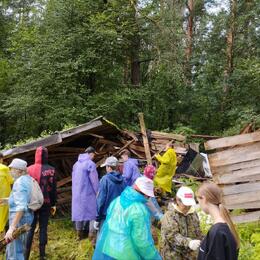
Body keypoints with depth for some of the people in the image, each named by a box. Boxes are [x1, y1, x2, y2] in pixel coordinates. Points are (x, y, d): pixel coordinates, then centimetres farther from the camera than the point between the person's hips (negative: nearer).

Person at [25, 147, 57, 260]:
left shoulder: (29, 169, -2)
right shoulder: (50, 170, -8)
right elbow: (53, 188, -6)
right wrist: (53, 204, 3)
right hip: (45, 203, -2)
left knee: (30, 228, 11)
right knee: (43, 228, 7)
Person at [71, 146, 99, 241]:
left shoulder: (76, 164, 7)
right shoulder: (90, 164, -15)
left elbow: (73, 179, 13)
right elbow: (94, 180, -13)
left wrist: (76, 190, 19)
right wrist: (97, 192, -4)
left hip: (76, 193, 7)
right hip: (88, 193, -7)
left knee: (79, 211, 14)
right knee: (93, 212, 3)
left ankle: (79, 233, 23)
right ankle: (92, 234, 3)